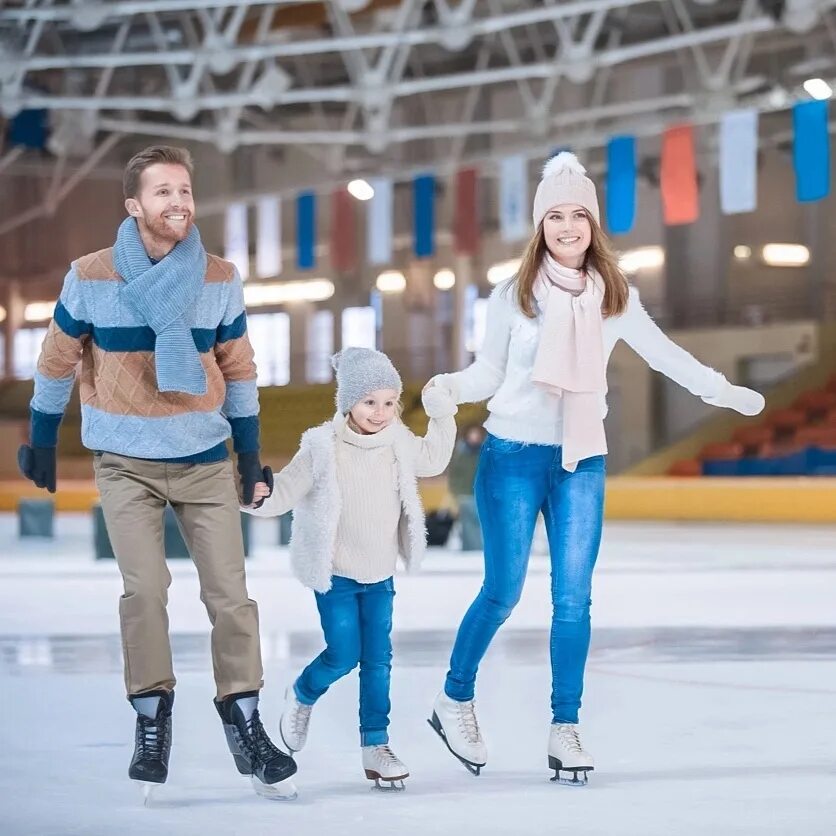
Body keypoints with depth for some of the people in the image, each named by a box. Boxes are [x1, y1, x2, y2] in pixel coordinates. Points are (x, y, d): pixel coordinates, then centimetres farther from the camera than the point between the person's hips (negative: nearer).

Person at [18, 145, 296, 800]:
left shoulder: (221, 280, -2)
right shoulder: (92, 278, -7)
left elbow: (238, 369, 7)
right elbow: (57, 361, 4)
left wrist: (251, 455, 9)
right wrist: (42, 443, 9)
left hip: (206, 460, 2)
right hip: (127, 464, -2)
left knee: (231, 595, -1)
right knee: (144, 589, -12)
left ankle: (245, 726, 11)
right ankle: (152, 721, 3)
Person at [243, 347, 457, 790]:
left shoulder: (398, 444, 0)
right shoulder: (323, 447, -17)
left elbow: (432, 460, 20)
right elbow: (288, 490, -18)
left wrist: (442, 416, 10)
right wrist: (262, 497, -38)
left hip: (380, 575, 5)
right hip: (335, 574, -5)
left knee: (378, 660, 3)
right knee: (344, 656, -5)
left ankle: (375, 745, 11)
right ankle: (302, 697, 28)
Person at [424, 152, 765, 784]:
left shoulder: (614, 296, 3)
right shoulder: (514, 295, -4)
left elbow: (661, 352, 15)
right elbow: (490, 371, 1)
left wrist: (724, 390, 18)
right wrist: (449, 387, -19)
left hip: (583, 460, 2)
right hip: (513, 455, -2)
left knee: (574, 598, 1)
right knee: (503, 591, 0)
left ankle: (565, 728, 11)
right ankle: (454, 701, 20)